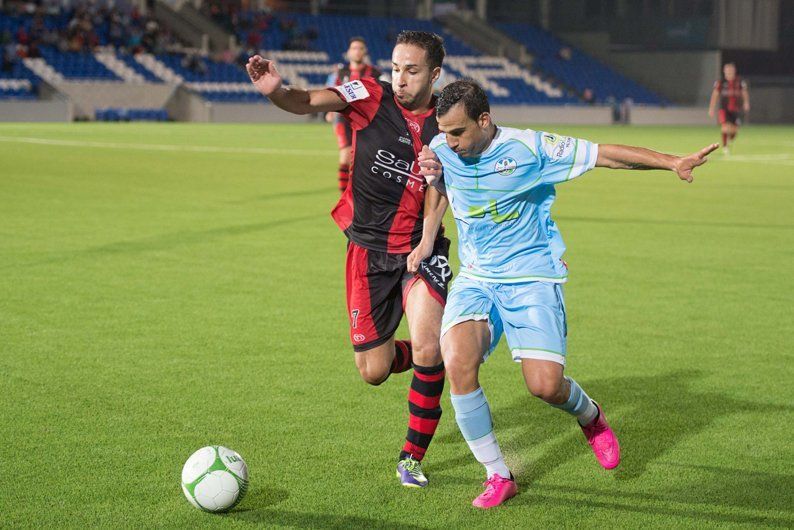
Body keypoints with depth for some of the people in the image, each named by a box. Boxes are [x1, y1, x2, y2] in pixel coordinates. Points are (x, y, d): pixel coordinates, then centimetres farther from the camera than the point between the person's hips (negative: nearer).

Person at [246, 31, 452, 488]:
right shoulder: (370, 97, -10)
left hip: (420, 248, 0)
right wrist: (277, 91, -47)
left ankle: (413, 457, 1)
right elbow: (309, 102, -25)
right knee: (374, 372, 2)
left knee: (427, 350, -21)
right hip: (368, 249, 0)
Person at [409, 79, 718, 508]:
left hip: (532, 277, -3)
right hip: (475, 279, 3)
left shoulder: (529, 148, -15)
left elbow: (605, 154, -9)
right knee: (457, 363, -24)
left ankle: (589, 415, 22)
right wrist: (426, 242, 13)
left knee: (545, 385, -19)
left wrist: (672, 162, -15)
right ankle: (498, 476, -6)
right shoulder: (441, 150, -2)